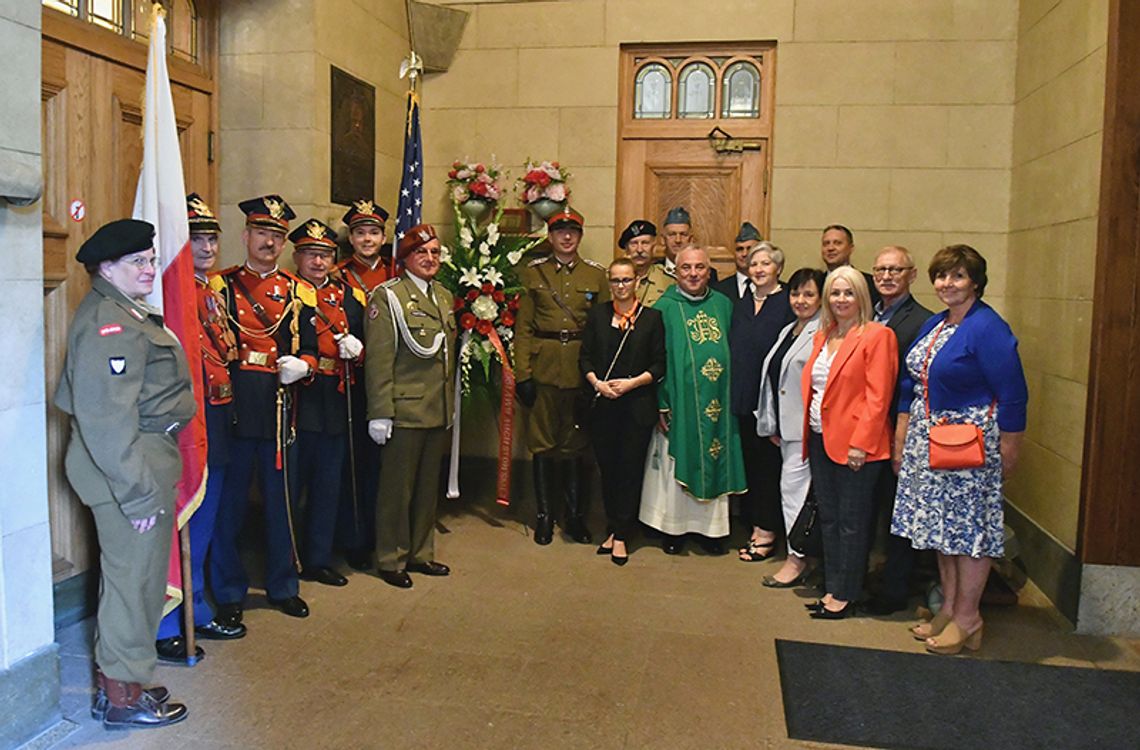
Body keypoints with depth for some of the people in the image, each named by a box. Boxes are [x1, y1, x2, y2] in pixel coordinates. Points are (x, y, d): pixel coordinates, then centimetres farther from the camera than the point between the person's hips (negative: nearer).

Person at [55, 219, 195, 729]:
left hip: (145, 465, 11)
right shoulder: (108, 323, -18)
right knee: (135, 576, 0)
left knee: (125, 572, 20)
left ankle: (113, 681, 35)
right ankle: (123, 699, 15)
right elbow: (107, 416, -24)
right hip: (131, 472, -11)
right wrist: (138, 490, -23)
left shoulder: (126, 312, 16)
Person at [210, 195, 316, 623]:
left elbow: (310, 349, 12)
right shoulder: (222, 285, 5)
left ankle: (282, 586, 26)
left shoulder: (298, 292, 12)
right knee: (229, 503, 5)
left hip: (280, 408, 2)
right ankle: (229, 593, 19)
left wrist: (301, 366, -9)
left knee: (281, 502, 11)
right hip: (235, 409, -2)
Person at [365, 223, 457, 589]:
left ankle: (421, 553, 27)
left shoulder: (444, 296, 15)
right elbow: (379, 358, -12)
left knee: (429, 484, 14)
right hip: (405, 408, -7)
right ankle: (392, 559, 17)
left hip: (439, 409, 7)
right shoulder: (388, 295, -6)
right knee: (398, 486, 3)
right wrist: (379, 413, -16)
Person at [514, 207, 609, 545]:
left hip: (581, 368, 1)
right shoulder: (534, 272, 5)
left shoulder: (596, 274, 7)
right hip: (544, 368, 0)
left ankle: (575, 515, 19)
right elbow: (523, 327, 1)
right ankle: (543, 515, 17)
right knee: (543, 441, 5)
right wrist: (522, 374, -6)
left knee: (576, 442, 7)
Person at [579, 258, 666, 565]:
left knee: (630, 468, 2)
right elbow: (585, 358, 7)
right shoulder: (597, 314, 8)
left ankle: (621, 536, 13)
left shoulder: (652, 317, 1)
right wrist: (597, 383, -10)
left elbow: (660, 365, 0)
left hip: (638, 405, -2)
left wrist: (632, 382, -13)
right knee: (607, 468, 9)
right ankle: (612, 529, 24)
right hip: (602, 404, 2)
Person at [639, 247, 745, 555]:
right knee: (677, 465, 4)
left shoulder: (723, 304, 9)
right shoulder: (665, 307, -2)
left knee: (714, 463, 10)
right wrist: (661, 404, -10)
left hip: (717, 403, 3)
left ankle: (711, 526, 23)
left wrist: (733, 397, 7)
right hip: (679, 401, -3)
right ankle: (673, 527, 19)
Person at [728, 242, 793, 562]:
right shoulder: (741, 304, 13)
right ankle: (755, 527, 21)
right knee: (748, 461, 10)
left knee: (768, 464, 1)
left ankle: (766, 533, 12)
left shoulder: (788, 304, -7)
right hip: (743, 399, 6)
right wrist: (734, 395, 9)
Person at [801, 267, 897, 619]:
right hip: (821, 440, 7)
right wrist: (808, 431, 9)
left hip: (854, 443, -7)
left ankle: (845, 594, 14)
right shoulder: (822, 336, 14)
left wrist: (861, 443, -18)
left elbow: (878, 397, -14)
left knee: (851, 520, 3)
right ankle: (831, 588, 23)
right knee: (828, 517, 13)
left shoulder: (877, 336, -9)